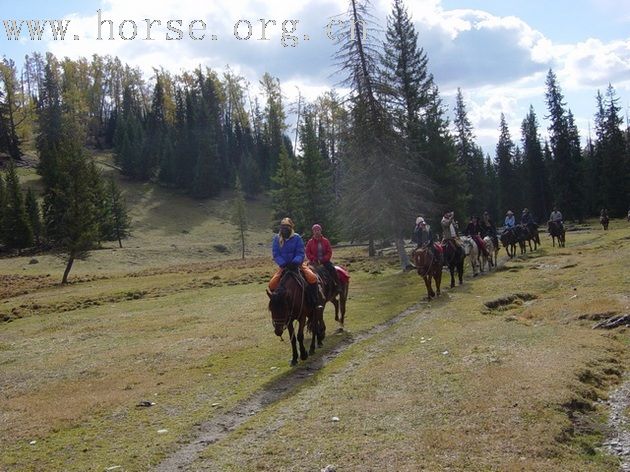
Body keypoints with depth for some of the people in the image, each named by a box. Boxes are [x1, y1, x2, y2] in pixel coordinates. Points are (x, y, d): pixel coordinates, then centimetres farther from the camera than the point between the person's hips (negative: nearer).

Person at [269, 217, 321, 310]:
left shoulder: (297, 238, -6)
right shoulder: (277, 238, 0)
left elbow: (300, 253, -9)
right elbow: (276, 254, -5)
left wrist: (295, 262, -28)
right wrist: (283, 264, -22)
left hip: (297, 263, -2)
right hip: (283, 265, 2)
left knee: (312, 277, -27)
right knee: (272, 284, -17)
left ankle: (315, 302, -12)